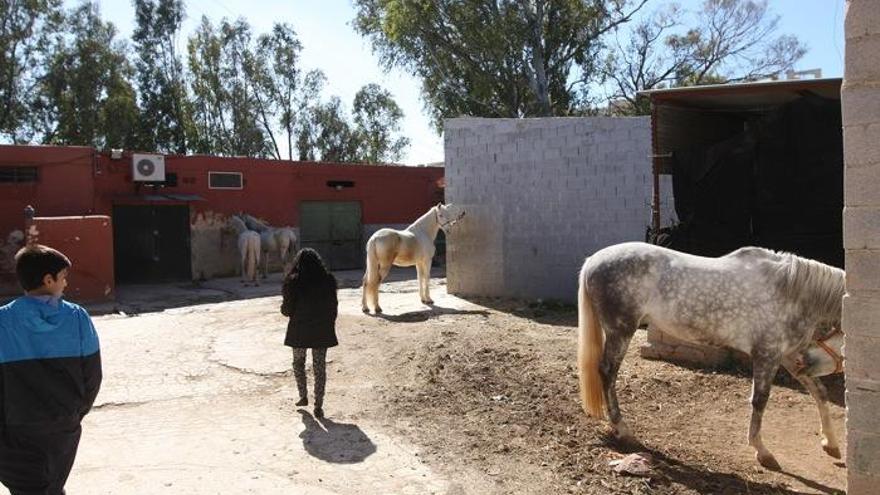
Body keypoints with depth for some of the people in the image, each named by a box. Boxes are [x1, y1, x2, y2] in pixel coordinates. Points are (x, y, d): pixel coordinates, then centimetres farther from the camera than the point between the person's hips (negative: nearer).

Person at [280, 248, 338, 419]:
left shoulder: (293, 282, -12)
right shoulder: (328, 280, -7)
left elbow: (286, 310, -8)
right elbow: (332, 307, -1)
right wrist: (330, 326, 12)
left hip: (299, 331, -1)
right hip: (322, 331, 1)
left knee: (298, 363, 23)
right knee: (319, 367, 9)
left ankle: (303, 396, 26)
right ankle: (318, 405, 10)